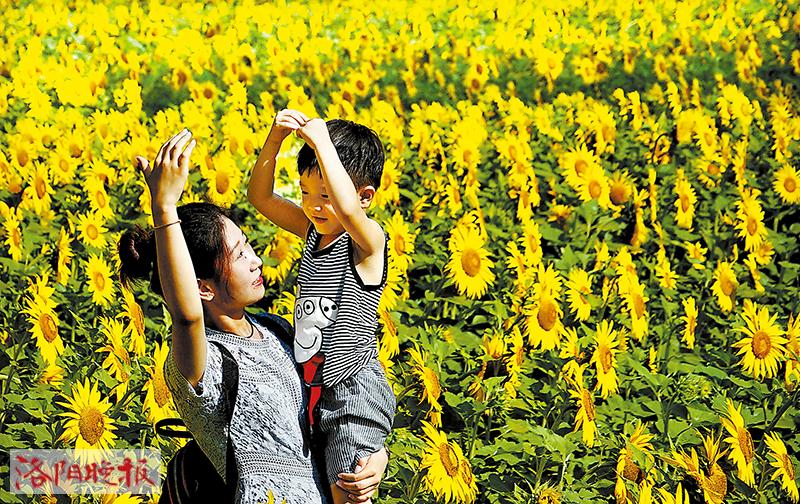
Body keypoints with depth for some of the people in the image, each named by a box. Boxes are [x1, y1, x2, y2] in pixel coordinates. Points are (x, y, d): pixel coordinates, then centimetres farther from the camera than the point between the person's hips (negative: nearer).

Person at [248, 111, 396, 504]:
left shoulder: (367, 242, -17)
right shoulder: (313, 230, 4)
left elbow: (348, 208, -40)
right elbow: (260, 197, 2)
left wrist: (321, 142, -32)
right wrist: (276, 136, -12)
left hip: (353, 392, -8)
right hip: (311, 389, 8)